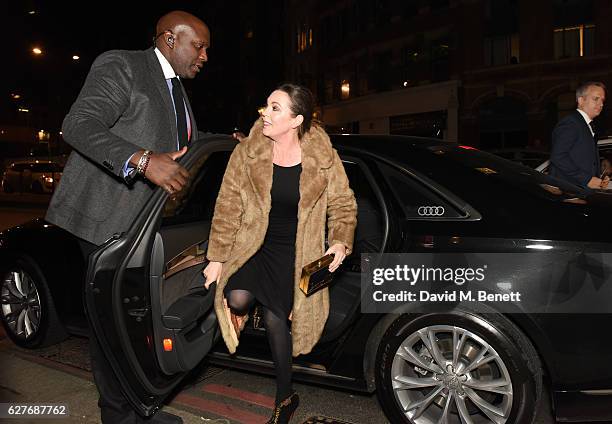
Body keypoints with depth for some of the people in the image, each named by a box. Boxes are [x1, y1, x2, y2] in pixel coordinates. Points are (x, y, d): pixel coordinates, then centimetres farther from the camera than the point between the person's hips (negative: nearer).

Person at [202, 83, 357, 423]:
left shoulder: (323, 159, -10)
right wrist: (217, 258, -2)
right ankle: (240, 312, 19)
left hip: (294, 253, -1)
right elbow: (227, 207, -4)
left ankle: (285, 396, 25)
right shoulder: (247, 153, -9)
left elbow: (343, 206, 2)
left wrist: (340, 243, -16)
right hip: (253, 244, 1)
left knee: (275, 320, 1)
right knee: (238, 299, -24)